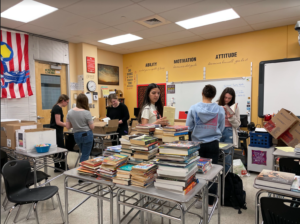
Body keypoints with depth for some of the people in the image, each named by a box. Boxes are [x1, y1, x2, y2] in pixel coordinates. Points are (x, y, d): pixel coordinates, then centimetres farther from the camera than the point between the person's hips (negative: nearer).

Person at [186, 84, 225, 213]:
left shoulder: (193, 109, -8)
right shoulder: (220, 110, -7)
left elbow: (189, 127, -2)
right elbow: (221, 128, 3)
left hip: (197, 144, 1)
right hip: (212, 145, 0)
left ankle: (198, 200, 28)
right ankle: (209, 205, 14)